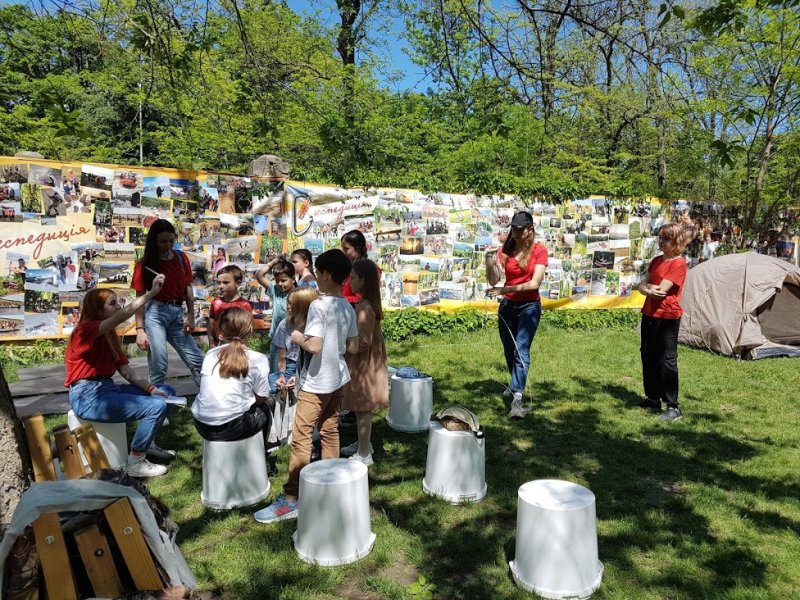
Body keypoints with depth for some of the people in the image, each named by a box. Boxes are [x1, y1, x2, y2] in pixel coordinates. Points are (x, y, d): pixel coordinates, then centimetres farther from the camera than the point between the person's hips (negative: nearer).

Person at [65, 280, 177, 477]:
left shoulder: (109, 336, 14)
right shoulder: (86, 329, -13)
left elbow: (126, 371, 7)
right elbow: (122, 315, -32)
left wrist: (151, 388, -6)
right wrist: (151, 292, -35)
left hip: (107, 388, 9)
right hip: (88, 397, -9)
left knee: (166, 392, 10)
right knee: (157, 406, -20)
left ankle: (148, 444, 18)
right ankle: (135, 464, -7)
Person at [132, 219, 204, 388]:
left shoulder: (181, 258, 8)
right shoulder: (145, 264, 1)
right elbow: (140, 298, -2)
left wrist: (191, 316, 2)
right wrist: (140, 329, -9)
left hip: (177, 313, 3)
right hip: (155, 313, -3)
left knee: (197, 360, 4)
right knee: (159, 364, -5)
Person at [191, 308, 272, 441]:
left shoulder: (211, 354, 5)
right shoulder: (258, 359, -6)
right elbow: (260, 399, 1)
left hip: (201, 425, 4)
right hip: (232, 428, -4)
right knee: (264, 409, 27)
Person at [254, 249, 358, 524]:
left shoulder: (318, 305, -19)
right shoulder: (348, 307, 4)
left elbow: (314, 346, -28)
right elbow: (353, 346, 8)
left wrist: (298, 337, -10)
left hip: (316, 383, -8)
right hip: (338, 378, 8)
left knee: (301, 437, -2)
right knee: (330, 431, 18)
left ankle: (290, 499, 2)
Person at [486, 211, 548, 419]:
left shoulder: (539, 251, -9)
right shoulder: (506, 250, -1)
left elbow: (535, 283, -19)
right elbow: (493, 281, -7)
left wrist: (505, 290, -28)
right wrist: (490, 263, -26)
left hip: (529, 306, -4)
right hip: (507, 305, 4)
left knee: (521, 350, -17)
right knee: (509, 350, 16)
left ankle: (517, 399, -21)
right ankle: (516, 384, 42)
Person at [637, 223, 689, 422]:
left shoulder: (679, 264, -12)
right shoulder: (656, 260, 12)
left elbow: (662, 289, -19)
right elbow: (642, 285, 7)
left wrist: (648, 287, -1)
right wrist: (649, 290, -14)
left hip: (667, 317, -8)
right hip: (649, 314, 8)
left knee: (666, 361, -6)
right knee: (648, 357, 14)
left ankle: (673, 407, 3)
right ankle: (653, 398, 27)